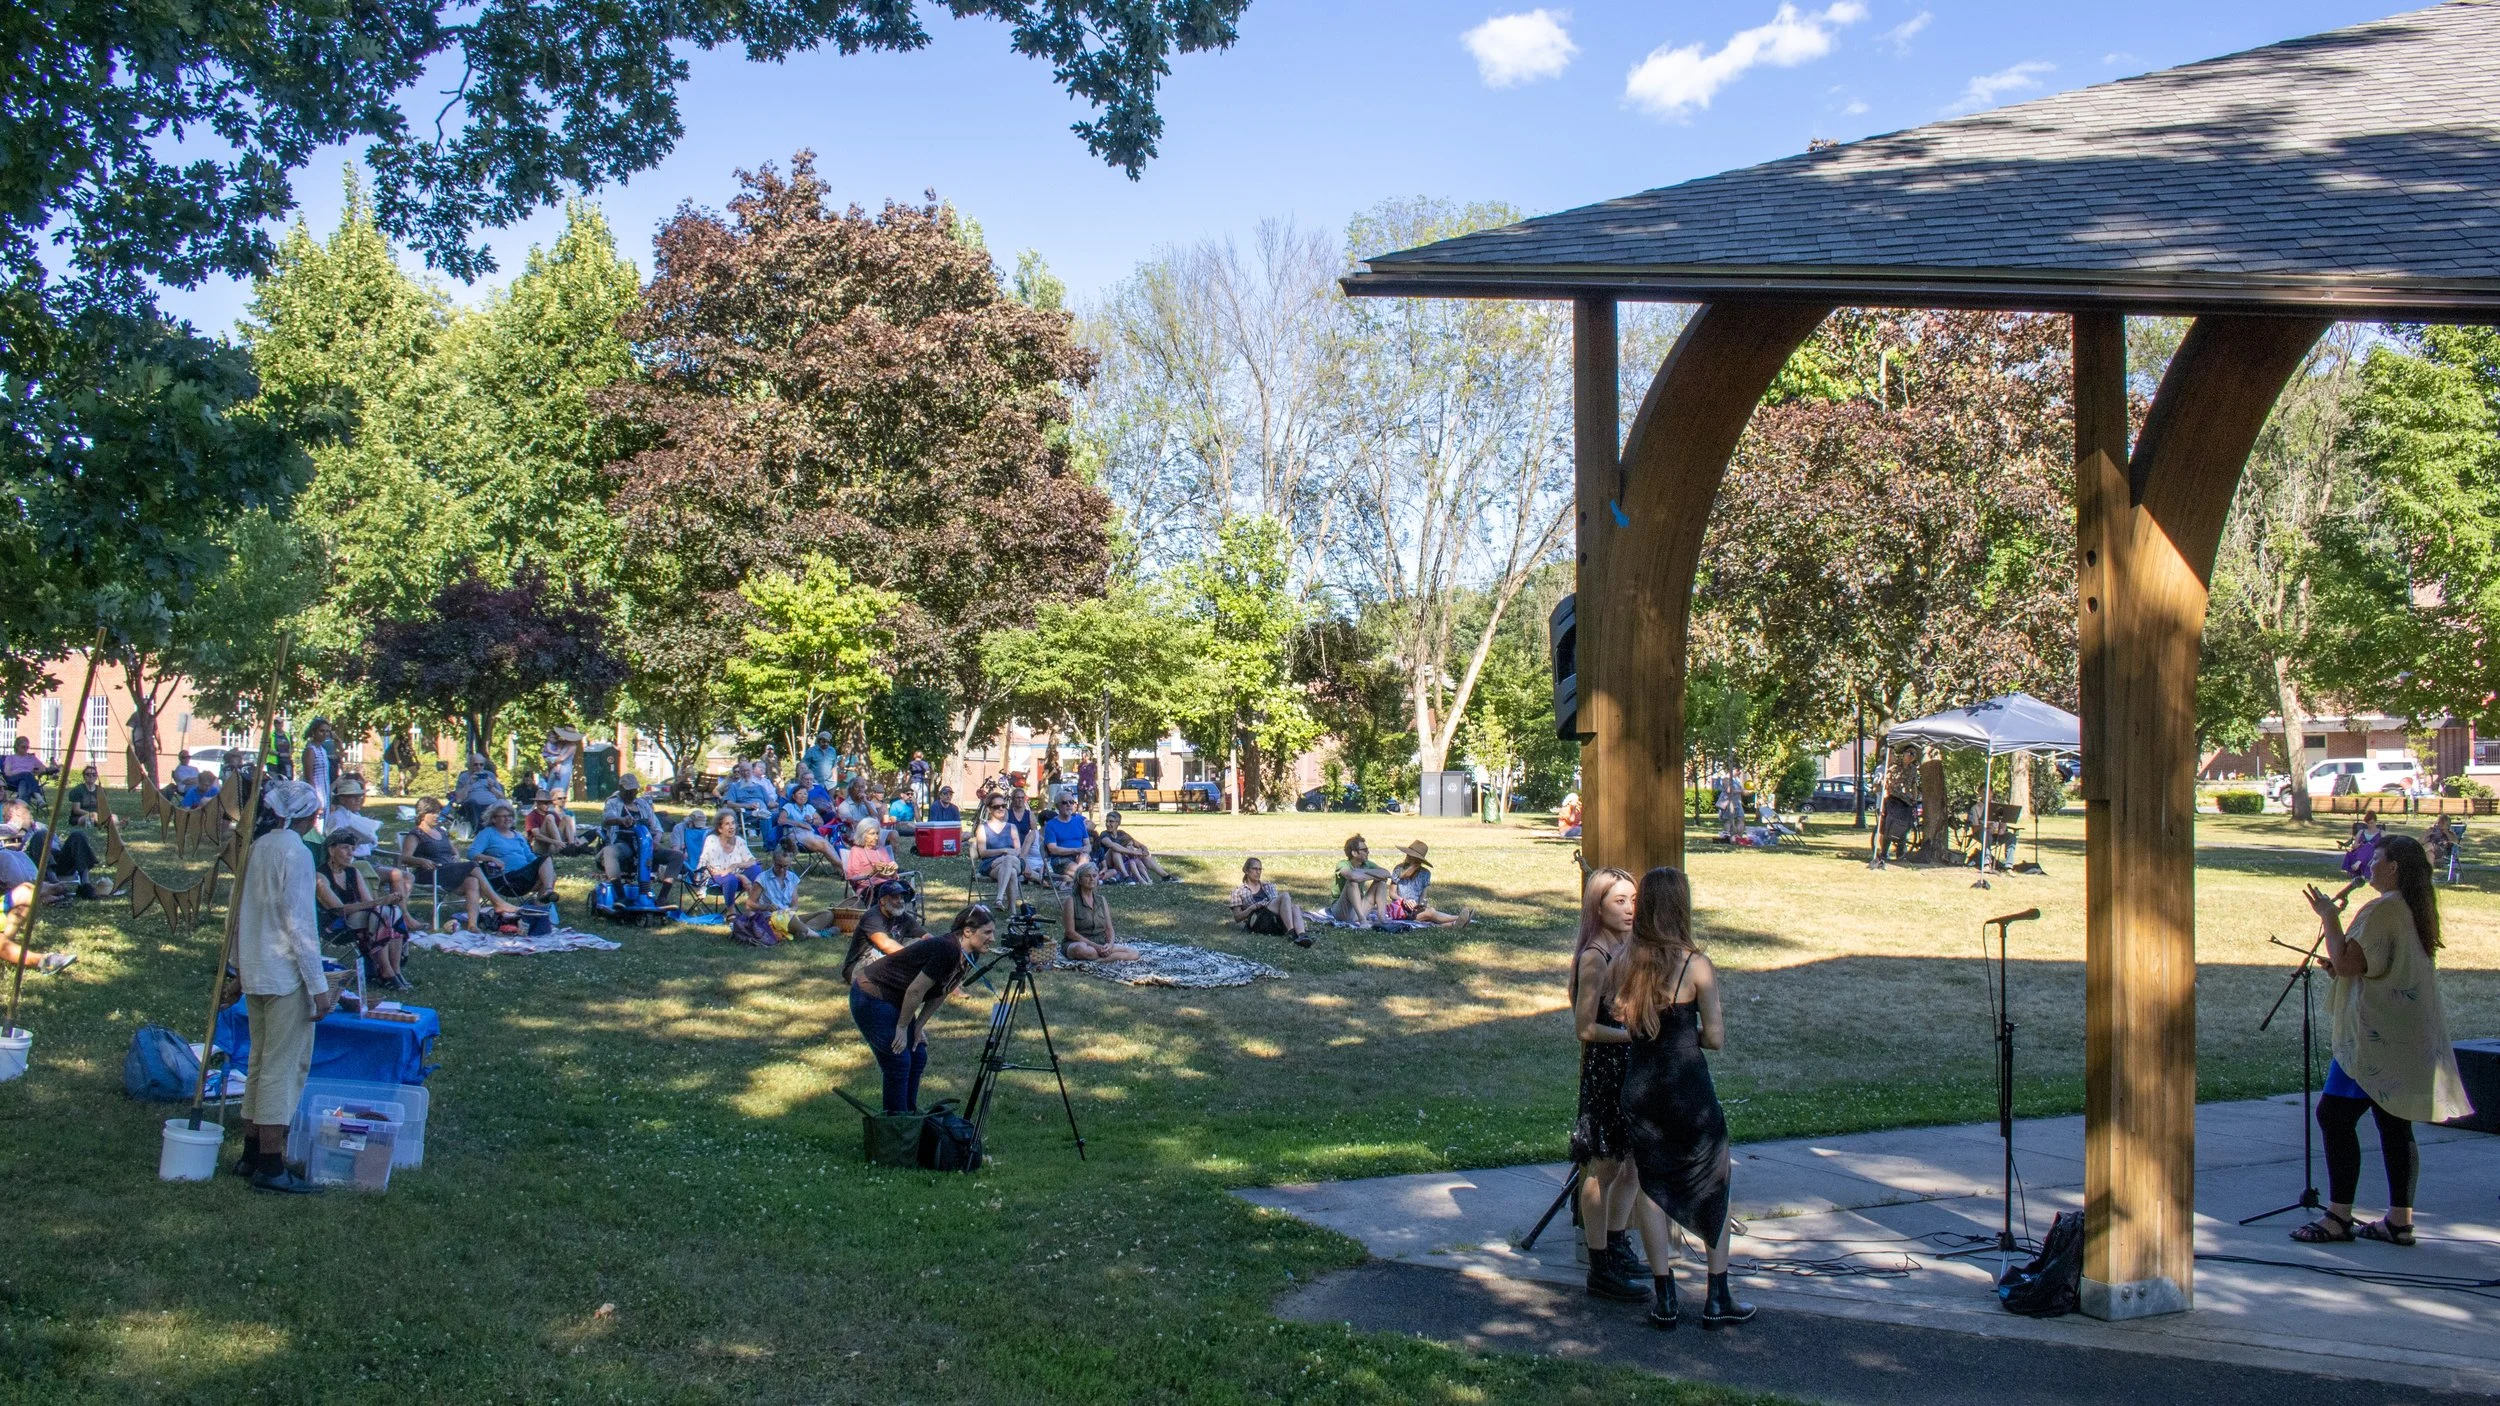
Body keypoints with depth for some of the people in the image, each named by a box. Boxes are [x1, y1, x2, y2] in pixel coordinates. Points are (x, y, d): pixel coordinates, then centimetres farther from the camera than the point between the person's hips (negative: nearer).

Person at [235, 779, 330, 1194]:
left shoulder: (258, 848, 10)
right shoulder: (295, 852, -15)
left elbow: (241, 912, 16)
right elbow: (300, 922, -18)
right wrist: (318, 984, -15)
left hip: (255, 972, 9)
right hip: (286, 975, -9)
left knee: (261, 1061, 16)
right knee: (283, 1066, -5)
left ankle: (254, 1150, 23)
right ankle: (270, 1166, -4)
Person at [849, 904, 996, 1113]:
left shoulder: (968, 956, 0)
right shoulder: (946, 950, -29)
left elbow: (940, 993, 8)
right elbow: (915, 991, -25)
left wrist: (919, 1026, 5)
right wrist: (902, 1028, -14)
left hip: (893, 1001, 9)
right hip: (871, 997, -9)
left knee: (918, 1058, 10)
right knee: (899, 1062, -7)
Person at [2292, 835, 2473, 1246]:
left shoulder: (2381, 910, -16)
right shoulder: (2416, 910, 14)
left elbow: (2346, 964, -19)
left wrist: (2329, 917, -9)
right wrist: (2341, 964, 17)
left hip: (2376, 1037, -10)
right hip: (2409, 1039, 10)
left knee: (2335, 1116, -6)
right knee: (2395, 1125, 10)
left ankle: (2339, 1216, -6)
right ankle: (2400, 1219, 10)